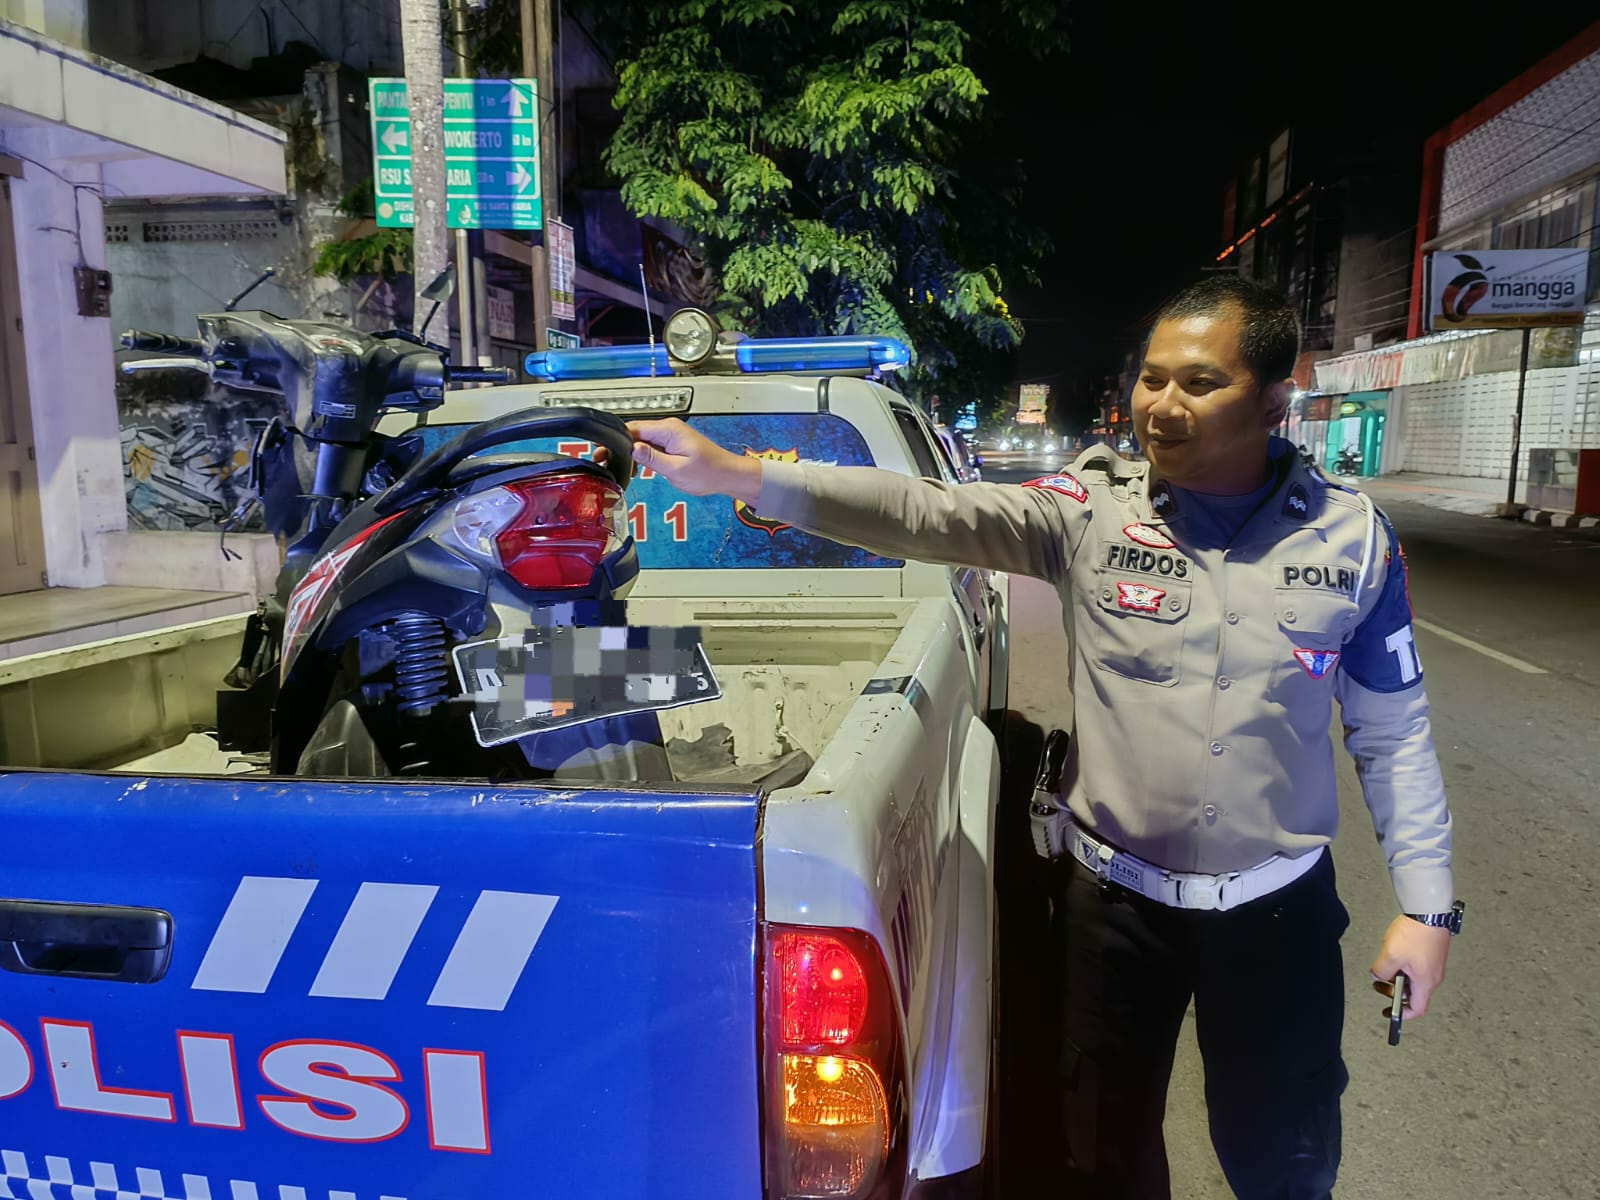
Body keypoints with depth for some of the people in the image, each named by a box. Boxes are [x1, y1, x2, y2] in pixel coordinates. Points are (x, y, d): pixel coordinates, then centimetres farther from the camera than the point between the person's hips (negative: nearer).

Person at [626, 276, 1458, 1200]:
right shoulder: (1093, 509, -10)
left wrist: (1428, 904, 1)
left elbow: (1395, 734, 2)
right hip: (1117, 895, 0)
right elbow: (928, 514, -23)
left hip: (1280, 905, 1)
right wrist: (739, 476, -34)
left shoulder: (1353, 536, -5)